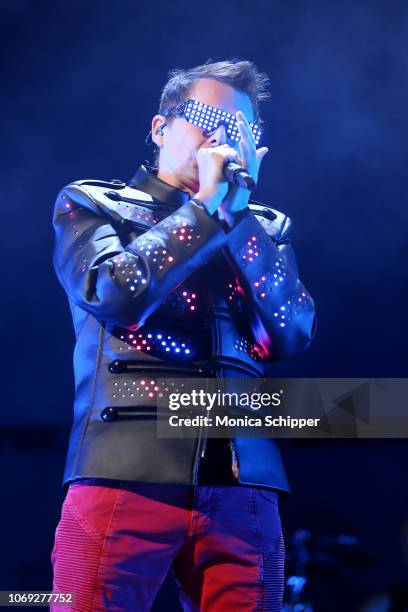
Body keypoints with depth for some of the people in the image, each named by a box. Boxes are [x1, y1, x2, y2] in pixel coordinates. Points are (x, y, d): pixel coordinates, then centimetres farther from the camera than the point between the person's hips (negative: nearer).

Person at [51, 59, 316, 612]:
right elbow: (111, 294, -7)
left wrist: (239, 214, 1)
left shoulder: (266, 228, 21)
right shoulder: (92, 203, 12)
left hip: (243, 486, 3)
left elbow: (294, 333, 5)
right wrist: (206, 208, -2)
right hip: (125, 477, -3)